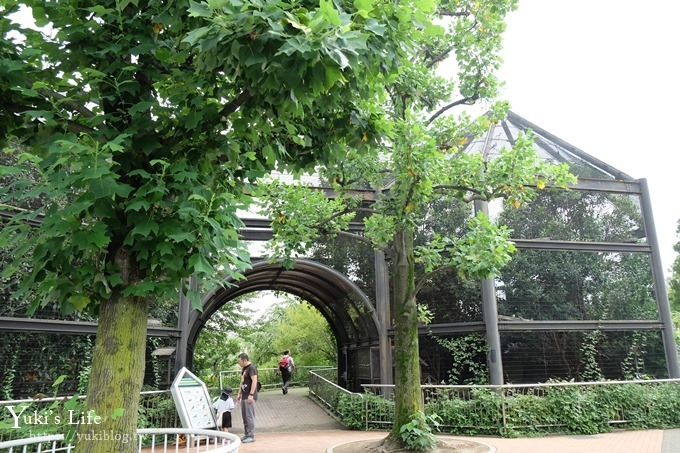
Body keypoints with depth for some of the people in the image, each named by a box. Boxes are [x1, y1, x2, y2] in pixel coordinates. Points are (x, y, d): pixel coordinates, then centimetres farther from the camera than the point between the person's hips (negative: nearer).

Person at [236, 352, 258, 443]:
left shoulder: (252, 367, -13)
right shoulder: (244, 368, 16)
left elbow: (254, 381, -20)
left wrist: (251, 394, -23)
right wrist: (239, 394, 20)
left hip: (249, 397, -9)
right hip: (244, 396, 9)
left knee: (250, 416, -6)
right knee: (244, 416, 13)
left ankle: (251, 436, 1)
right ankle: (246, 435, 21)